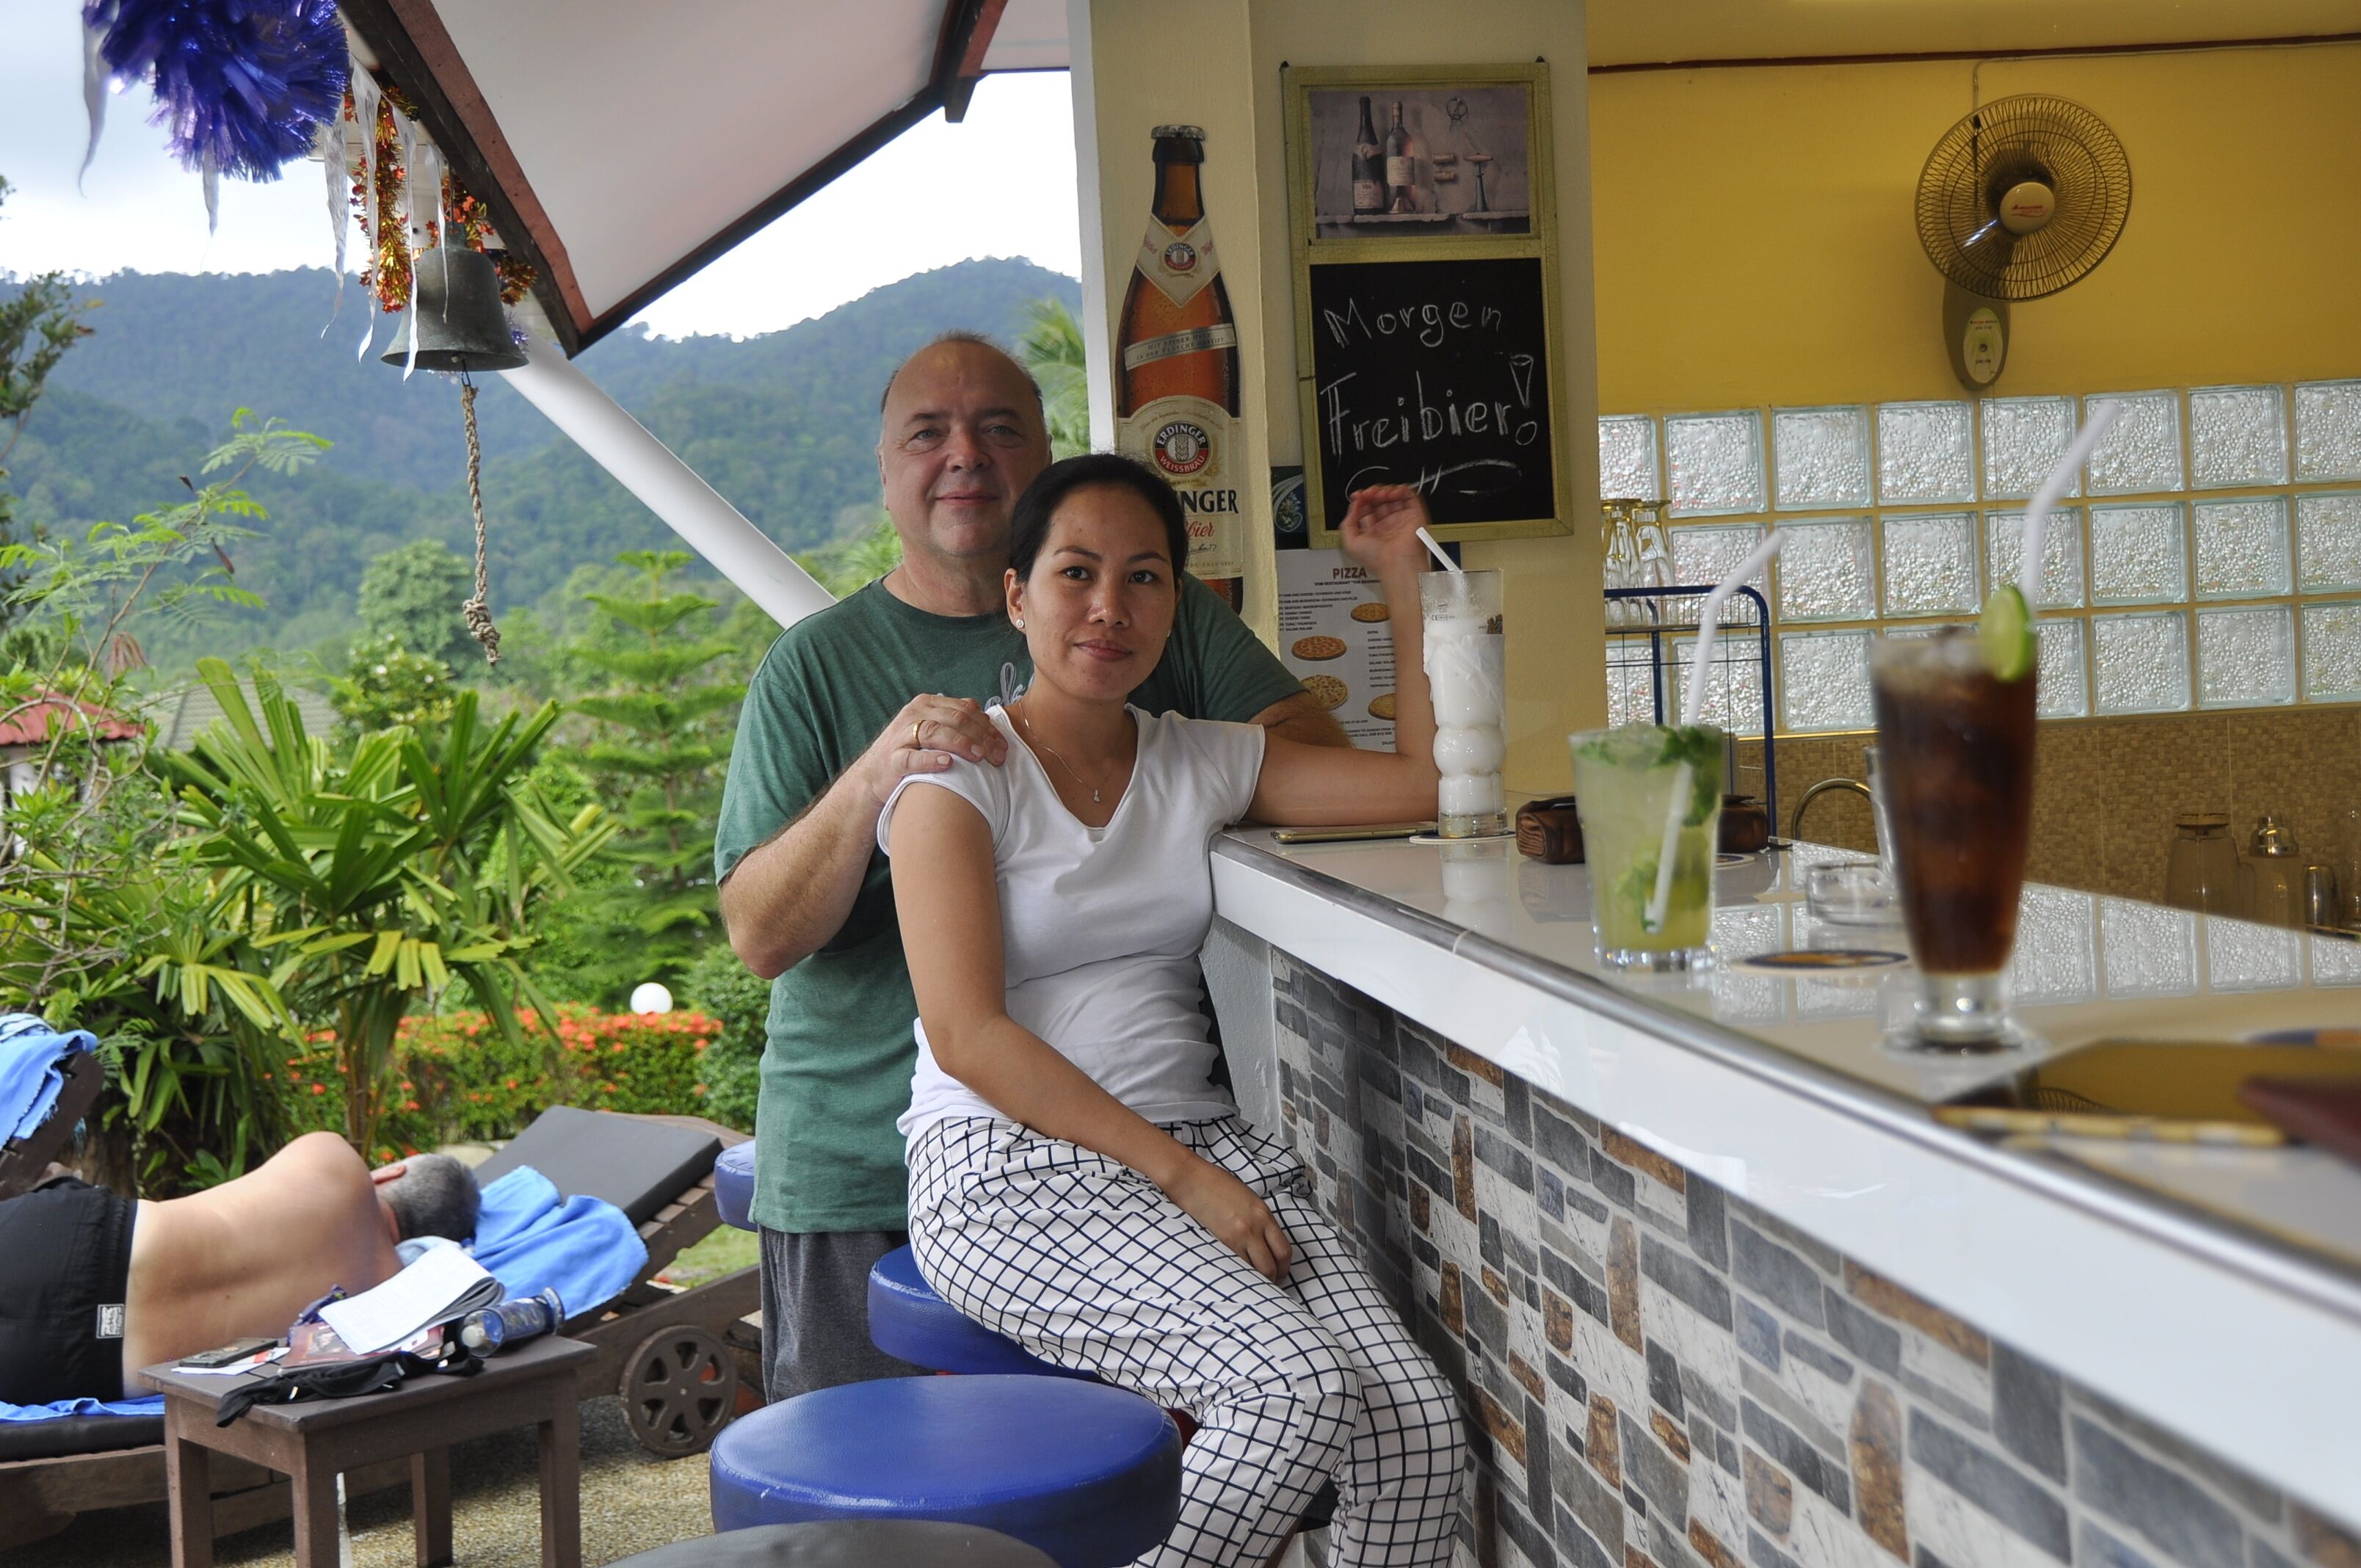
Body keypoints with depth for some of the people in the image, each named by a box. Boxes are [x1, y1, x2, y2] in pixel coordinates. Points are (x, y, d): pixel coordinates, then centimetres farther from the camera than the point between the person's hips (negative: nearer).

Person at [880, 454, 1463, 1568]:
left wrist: (1404, 580, 12)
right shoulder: (958, 775, -2)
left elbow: (1425, 782, 13)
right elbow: (968, 1036, -11)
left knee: (1420, 1432, -18)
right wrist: (1184, 1178, -16)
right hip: (1008, 1168, -5)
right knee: (1296, 1388, -28)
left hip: (1197, 1145, 5)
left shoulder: (1203, 763, 14)